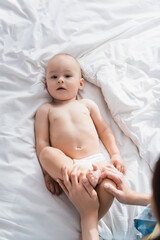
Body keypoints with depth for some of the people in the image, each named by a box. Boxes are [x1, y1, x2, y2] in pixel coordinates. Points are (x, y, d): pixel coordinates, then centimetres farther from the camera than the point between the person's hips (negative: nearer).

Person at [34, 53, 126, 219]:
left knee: (110, 182, -31)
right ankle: (86, 177, -41)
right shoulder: (45, 110, 18)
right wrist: (49, 171, -5)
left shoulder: (87, 104, 24)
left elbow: (104, 130, 24)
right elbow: (42, 142, 8)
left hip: (95, 160, 2)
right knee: (47, 153, -33)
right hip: (65, 164, -1)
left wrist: (116, 154, 9)